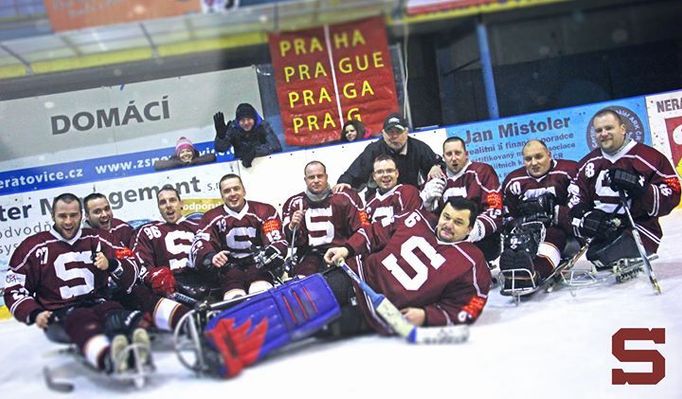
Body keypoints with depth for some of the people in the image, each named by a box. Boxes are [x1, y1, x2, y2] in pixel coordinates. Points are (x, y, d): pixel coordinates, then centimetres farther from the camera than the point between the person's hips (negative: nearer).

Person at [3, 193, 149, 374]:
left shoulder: (97, 240, 13)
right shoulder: (34, 247, 7)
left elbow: (131, 274, 10)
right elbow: (14, 289, 8)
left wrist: (111, 265, -12)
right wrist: (35, 314, -9)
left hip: (97, 304, 3)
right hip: (59, 315, -2)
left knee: (113, 312, -33)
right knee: (80, 320, -37)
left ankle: (137, 333, -67)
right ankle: (107, 356, -69)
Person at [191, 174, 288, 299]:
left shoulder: (265, 212, 5)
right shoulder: (211, 218, 7)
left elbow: (278, 241, -2)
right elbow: (199, 247, -5)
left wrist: (269, 255, -27)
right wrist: (211, 257, -29)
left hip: (260, 267, 0)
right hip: (230, 269, 1)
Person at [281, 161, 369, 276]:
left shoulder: (344, 198, 2)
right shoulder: (295, 203, 9)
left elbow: (362, 230, 1)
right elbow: (292, 241, 8)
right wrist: (293, 227, -12)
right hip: (309, 255, 2)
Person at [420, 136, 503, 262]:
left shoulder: (482, 172, -3)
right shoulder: (438, 178, 14)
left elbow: (495, 210, -12)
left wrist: (476, 229, -30)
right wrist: (427, 198, -6)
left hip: (481, 241, -5)